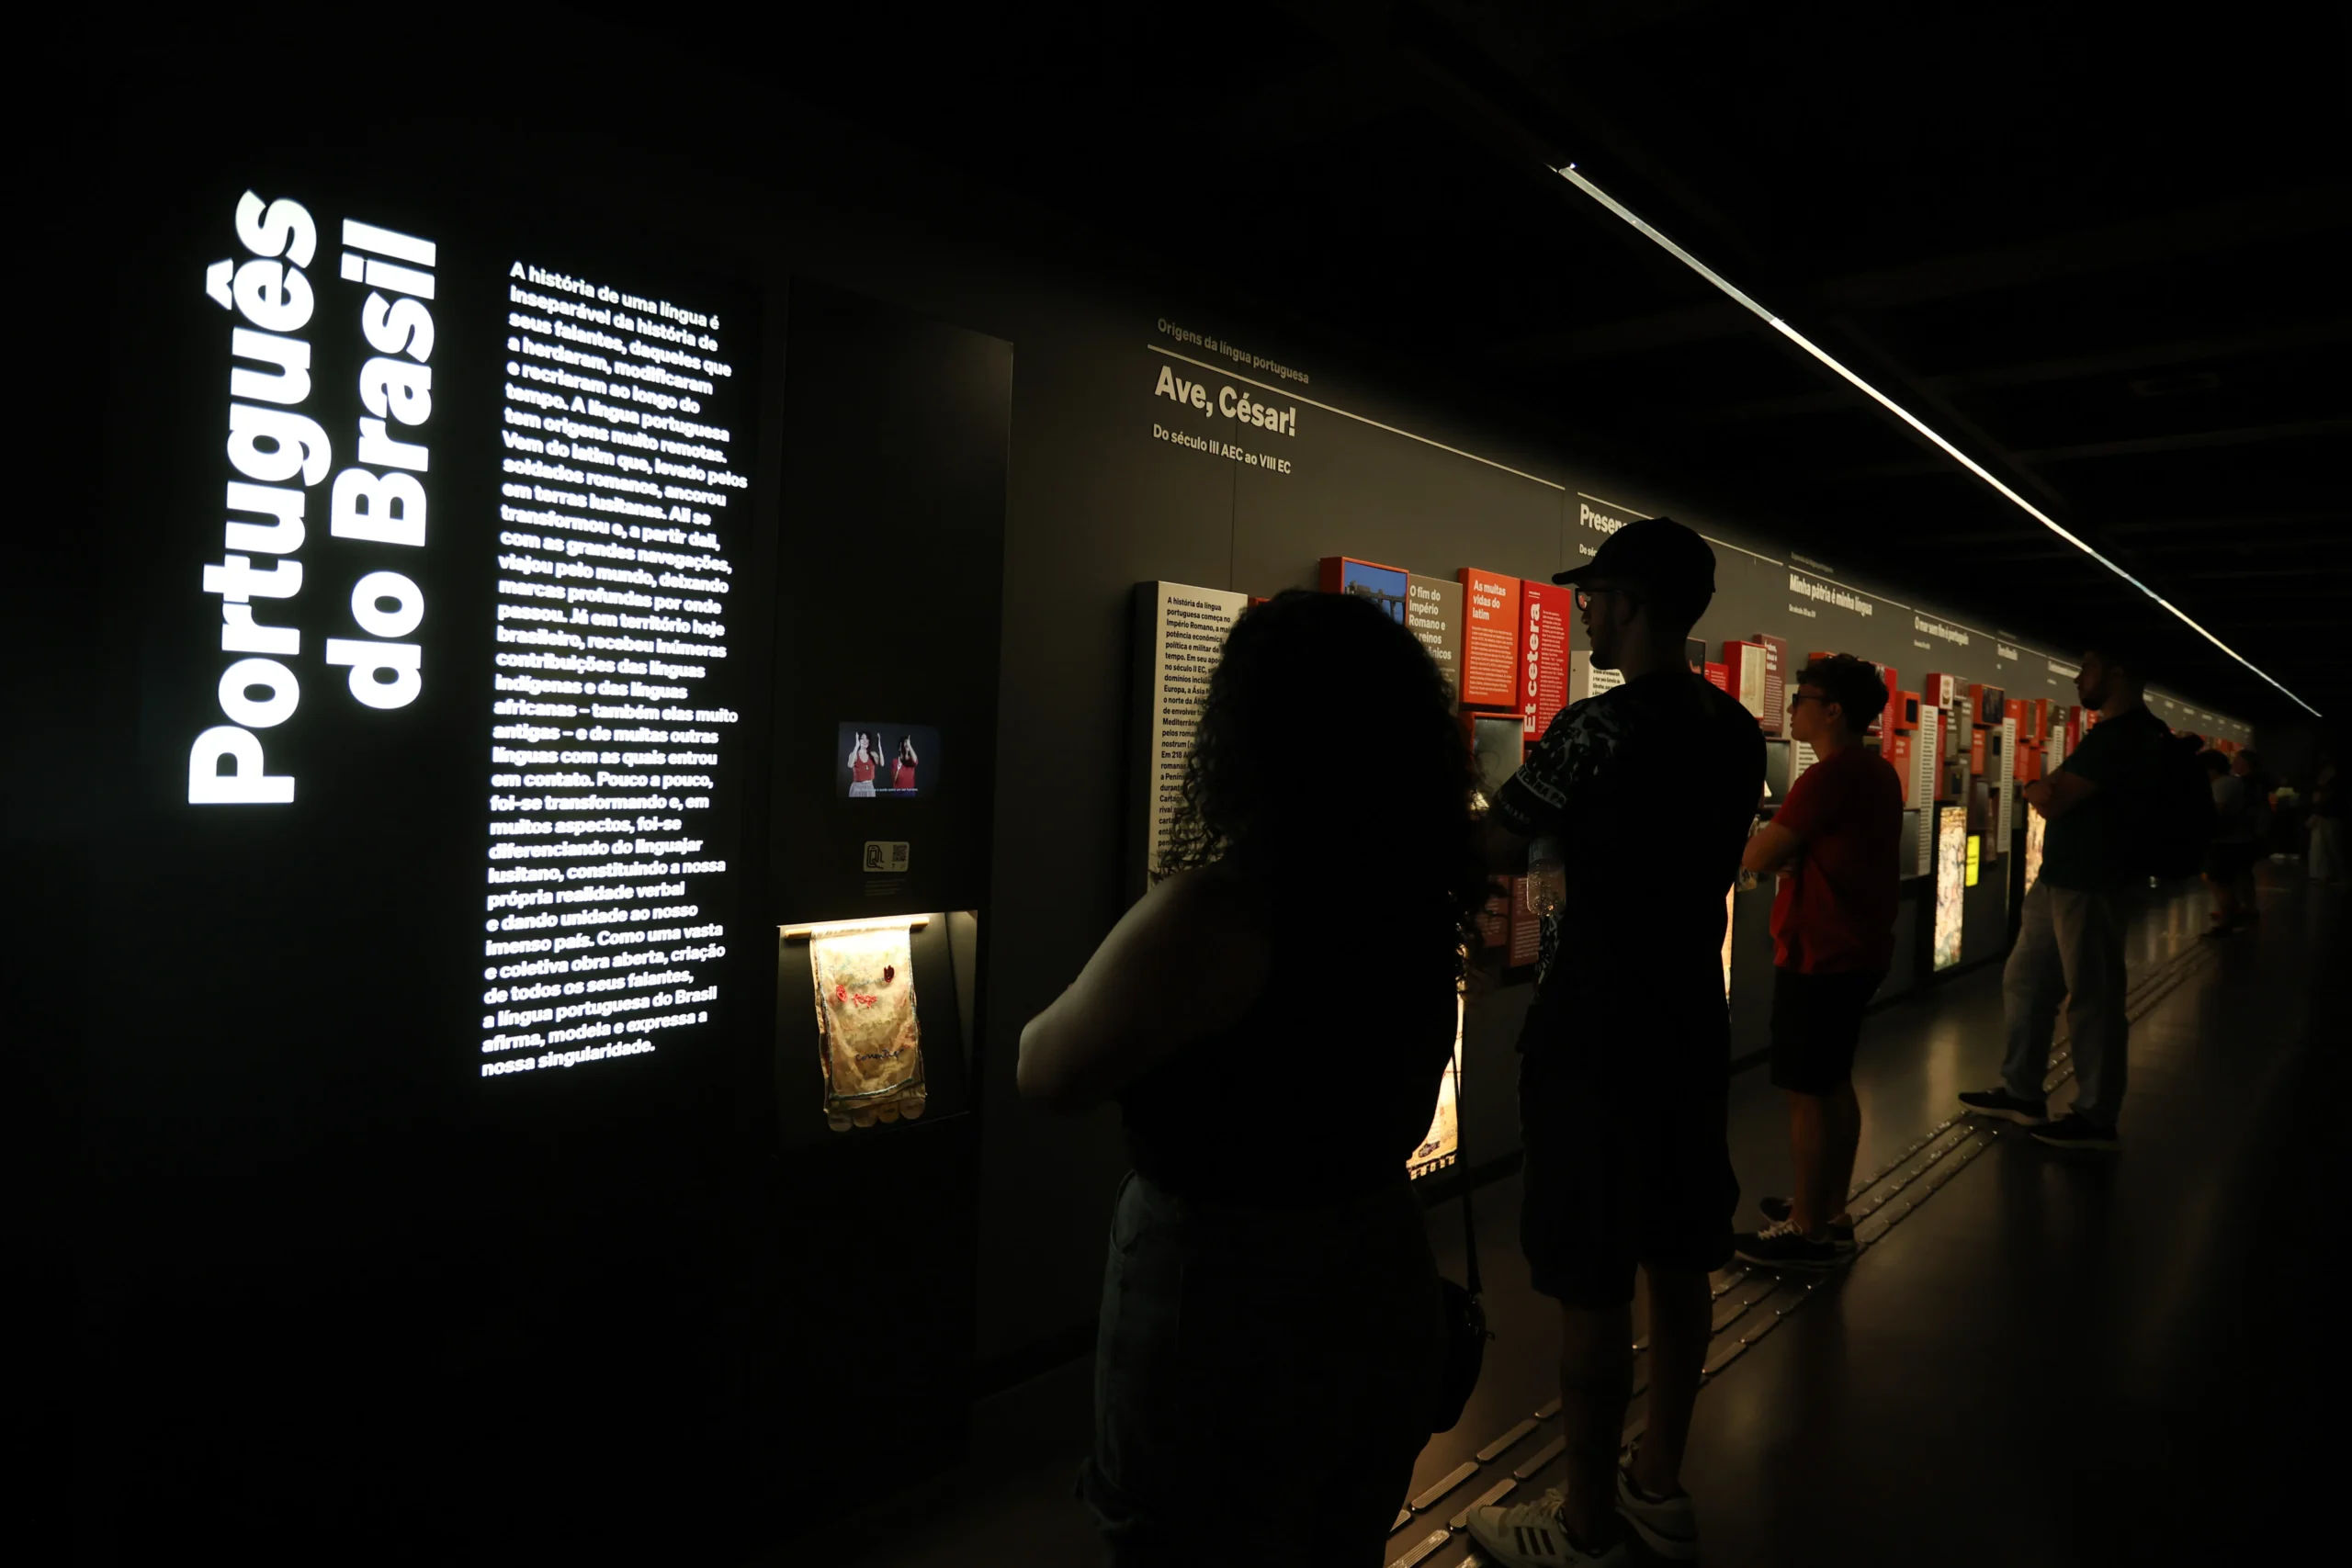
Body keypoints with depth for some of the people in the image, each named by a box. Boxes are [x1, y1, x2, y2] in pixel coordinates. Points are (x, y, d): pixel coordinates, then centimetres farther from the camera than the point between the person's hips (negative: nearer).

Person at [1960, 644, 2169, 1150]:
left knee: (2091, 999, -1)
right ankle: (2021, 1093, 25)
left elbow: (2052, 800, -23)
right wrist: (2049, 789, 0)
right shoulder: (2124, 732, 17)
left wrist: (2036, 788, -2)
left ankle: (2097, 1119, 10)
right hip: (2062, 878, 11)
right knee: (2024, 981, 15)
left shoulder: (2123, 735, -19)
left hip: (2090, 884, -11)